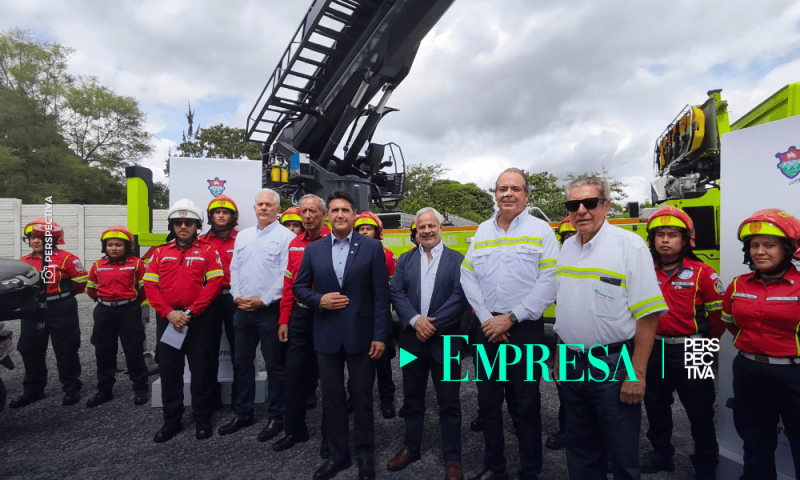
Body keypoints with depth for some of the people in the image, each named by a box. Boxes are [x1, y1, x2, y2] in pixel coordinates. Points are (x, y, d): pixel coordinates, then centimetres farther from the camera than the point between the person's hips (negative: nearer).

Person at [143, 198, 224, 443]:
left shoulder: (207, 251, 1)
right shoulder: (161, 252, 10)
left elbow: (214, 283, -8)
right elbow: (150, 285, 3)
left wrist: (190, 311, -14)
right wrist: (169, 313, -10)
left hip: (198, 319, -3)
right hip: (167, 319, 3)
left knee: (200, 369, 5)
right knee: (168, 370, 10)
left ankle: (202, 418, 20)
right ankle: (171, 420, 26)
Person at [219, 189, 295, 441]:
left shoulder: (285, 236, -8)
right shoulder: (242, 236, 13)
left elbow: (286, 275, -14)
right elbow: (234, 269, 14)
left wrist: (263, 300, -16)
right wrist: (237, 296, -1)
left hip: (270, 310, -6)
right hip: (242, 310, 7)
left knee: (274, 366, 5)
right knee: (242, 363, 16)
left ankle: (275, 418, 20)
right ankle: (242, 414, 33)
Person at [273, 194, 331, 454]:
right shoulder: (294, 244, 8)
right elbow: (289, 284, 10)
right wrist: (284, 320, 8)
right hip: (299, 316, 5)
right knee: (294, 374, 13)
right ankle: (295, 430, 33)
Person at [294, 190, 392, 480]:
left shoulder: (372, 247, -3)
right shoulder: (313, 250, 5)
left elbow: (381, 295, -6)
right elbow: (299, 287, 10)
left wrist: (380, 335, -10)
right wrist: (319, 300, -10)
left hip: (361, 334, -2)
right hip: (326, 336, 3)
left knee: (363, 398, 11)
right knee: (332, 398, 14)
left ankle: (365, 455, 32)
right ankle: (338, 454, 34)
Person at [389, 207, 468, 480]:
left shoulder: (457, 260, -2)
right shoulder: (405, 259, 7)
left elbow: (460, 297, -11)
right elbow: (396, 293, -2)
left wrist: (433, 325, -17)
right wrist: (416, 320, -17)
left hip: (445, 341, -3)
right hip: (412, 340, 3)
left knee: (449, 403, 9)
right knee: (412, 399, 17)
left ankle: (452, 458, 26)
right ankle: (411, 448, 36)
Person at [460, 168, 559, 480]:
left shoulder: (541, 231, -3)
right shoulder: (482, 231, 8)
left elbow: (548, 283, -12)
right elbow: (468, 277, 4)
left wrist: (510, 318, -14)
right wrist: (486, 319, -6)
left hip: (525, 328, -4)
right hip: (487, 327, 4)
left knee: (526, 404, 9)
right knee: (488, 401, 14)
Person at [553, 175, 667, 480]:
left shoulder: (630, 245, -11)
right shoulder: (567, 247, 7)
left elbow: (648, 315, -15)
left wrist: (637, 374, -18)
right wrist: (559, 358, 14)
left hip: (613, 364, -5)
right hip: (571, 363, 6)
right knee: (580, 451, 20)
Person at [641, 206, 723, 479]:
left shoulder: (702, 273, -10)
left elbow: (718, 314, -5)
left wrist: (700, 339, 5)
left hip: (690, 352, -4)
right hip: (654, 350, 4)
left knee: (699, 411, 9)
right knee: (655, 405, 18)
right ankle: (661, 454, 37)